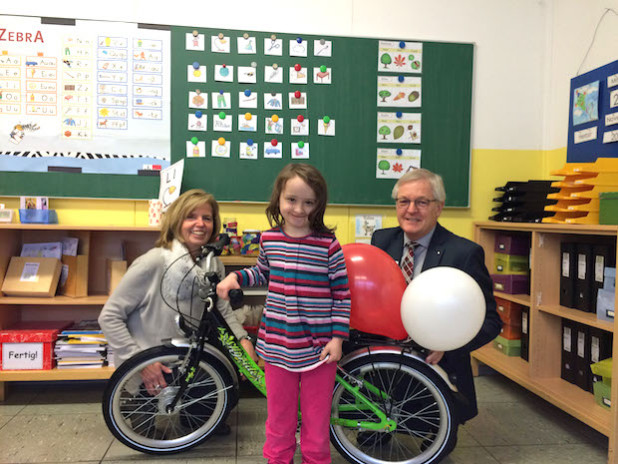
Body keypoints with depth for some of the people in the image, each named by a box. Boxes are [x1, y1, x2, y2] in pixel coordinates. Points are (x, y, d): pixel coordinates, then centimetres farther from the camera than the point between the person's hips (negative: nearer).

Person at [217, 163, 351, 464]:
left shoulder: (328, 245, -11)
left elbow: (342, 293, -6)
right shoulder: (269, 239, -1)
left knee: (316, 417, 14)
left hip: (318, 347, -3)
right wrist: (237, 276, 3)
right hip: (277, 343, 3)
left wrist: (338, 337, -9)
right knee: (279, 415, 19)